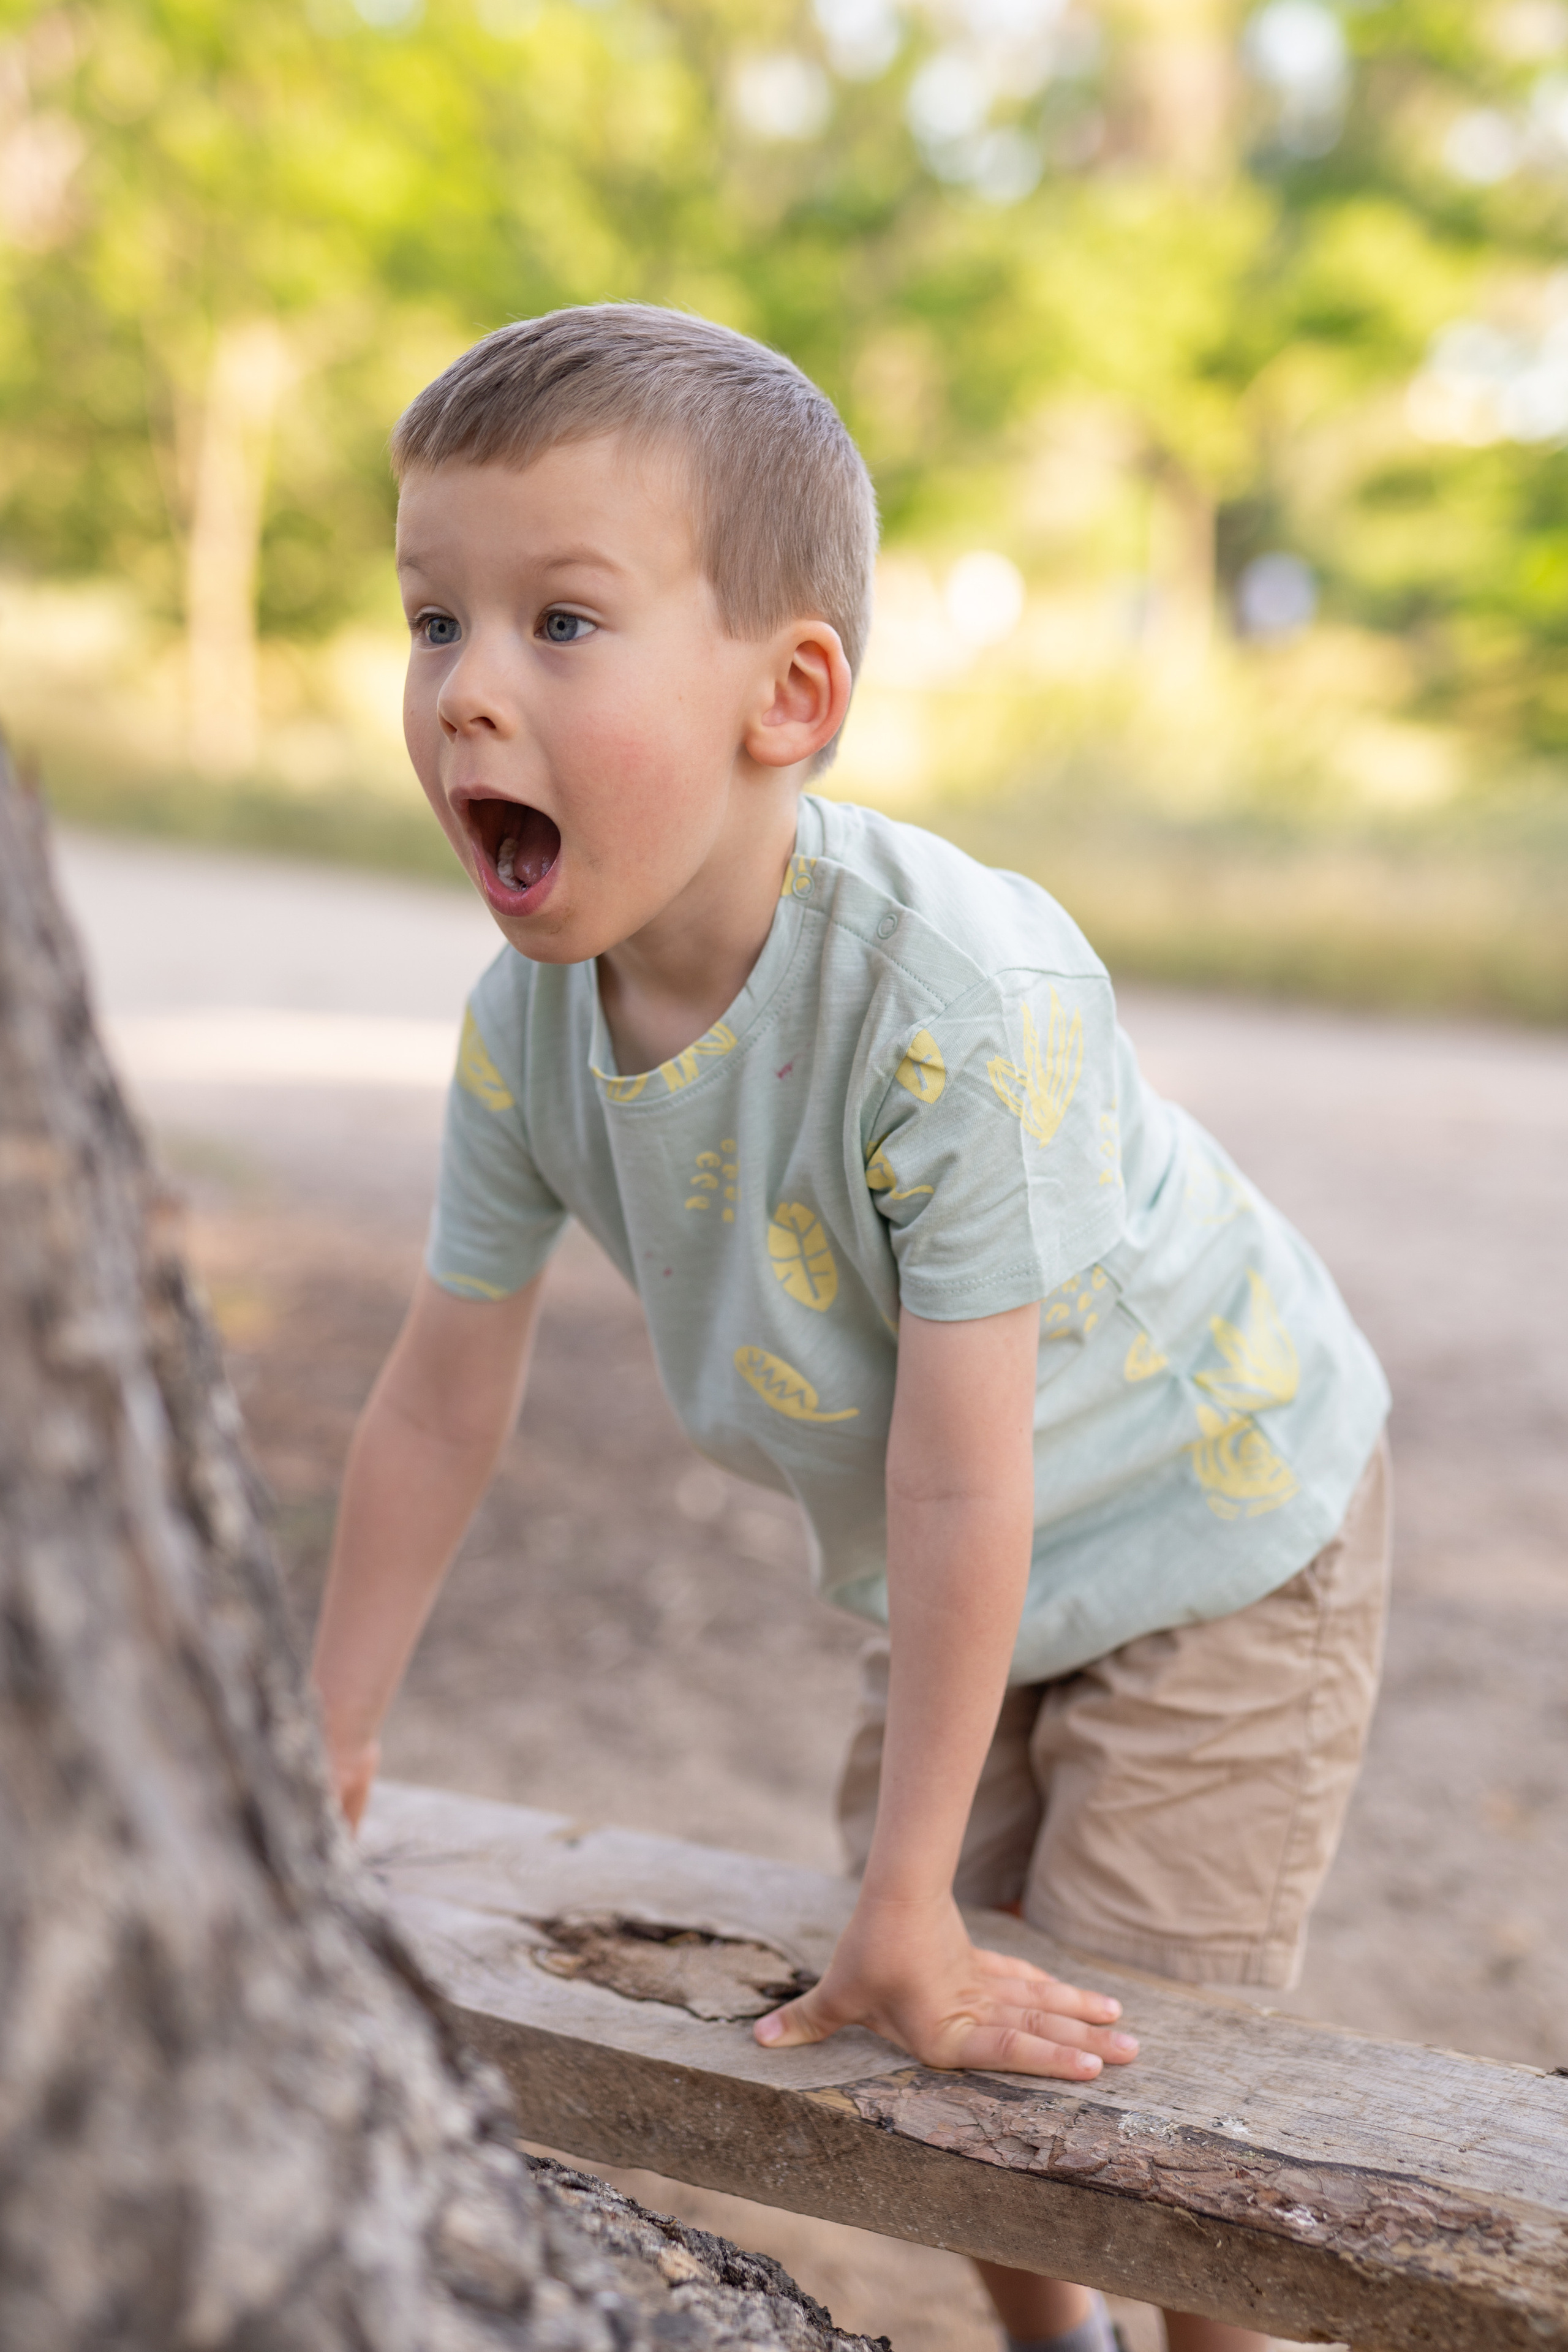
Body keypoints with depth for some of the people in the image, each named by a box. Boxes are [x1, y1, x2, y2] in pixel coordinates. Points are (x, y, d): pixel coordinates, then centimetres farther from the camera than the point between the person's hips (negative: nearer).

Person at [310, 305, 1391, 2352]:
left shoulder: (964, 1004, -38)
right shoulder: (524, 1017, -19)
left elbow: (966, 1483, -34)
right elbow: (441, 1401, -7)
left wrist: (908, 1914, -28)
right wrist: (322, 1739, 1)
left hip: (1212, 1521, -6)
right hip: (976, 1564, 6)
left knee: (1112, 2023, -3)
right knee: (924, 2012, 15)